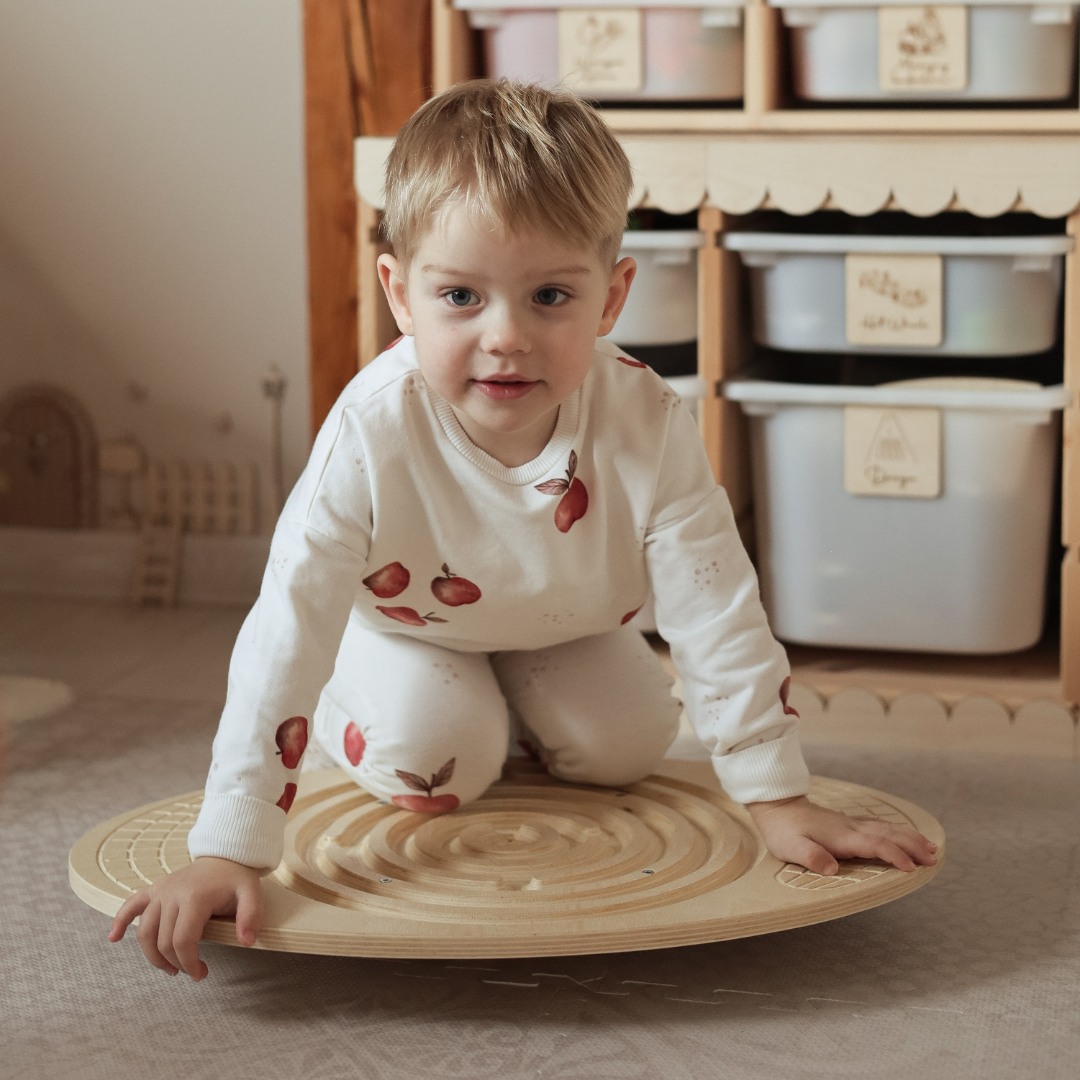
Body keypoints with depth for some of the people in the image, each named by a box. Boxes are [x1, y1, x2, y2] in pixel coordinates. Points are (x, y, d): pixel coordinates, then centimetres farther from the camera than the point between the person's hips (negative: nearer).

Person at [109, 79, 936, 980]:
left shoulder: (649, 428, -37)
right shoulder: (370, 434, -43)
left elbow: (719, 617, -29)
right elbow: (283, 637, -43)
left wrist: (779, 801, -30)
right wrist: (226, 854, -47)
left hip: (563, 626, 3)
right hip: (405, 622, -2)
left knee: (630, 744, -10)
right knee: (429, 761, -22)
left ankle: (520, 712, 23)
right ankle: (352, 713, 13)